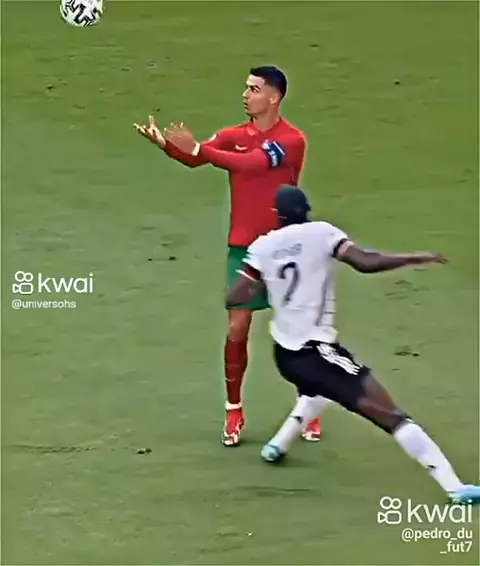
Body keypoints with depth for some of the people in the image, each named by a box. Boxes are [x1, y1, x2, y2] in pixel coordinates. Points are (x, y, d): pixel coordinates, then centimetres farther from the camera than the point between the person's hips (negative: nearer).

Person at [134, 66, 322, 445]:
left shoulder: (291, 140, -11)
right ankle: (234, 411, 11)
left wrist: (197, 147, -30)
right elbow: (194, 159, -14)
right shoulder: (234, 136, 3)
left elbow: (247, 164, -25)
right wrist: (164, 143, -34)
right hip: (243, 247, 3)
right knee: (237, 328, -1)